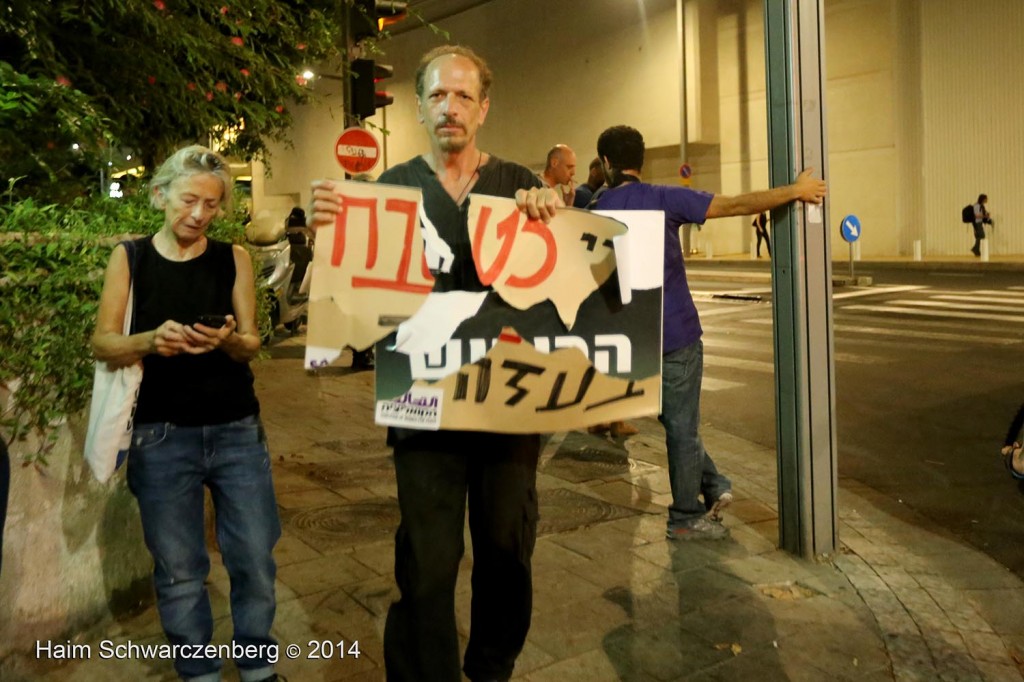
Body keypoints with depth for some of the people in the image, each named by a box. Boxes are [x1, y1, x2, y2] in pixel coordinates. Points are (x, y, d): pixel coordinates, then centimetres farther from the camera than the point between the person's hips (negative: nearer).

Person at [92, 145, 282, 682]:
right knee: (179, 569, 7)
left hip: (237, 431, 1)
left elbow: (250, 345, 1)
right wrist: (150, 340, -23)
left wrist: (227, 340, -22)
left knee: (255, 559, 4)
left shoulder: (233, 259, 4)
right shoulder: (129, 258, 2)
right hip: (161, 437, -1)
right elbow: (102, 343, -2)